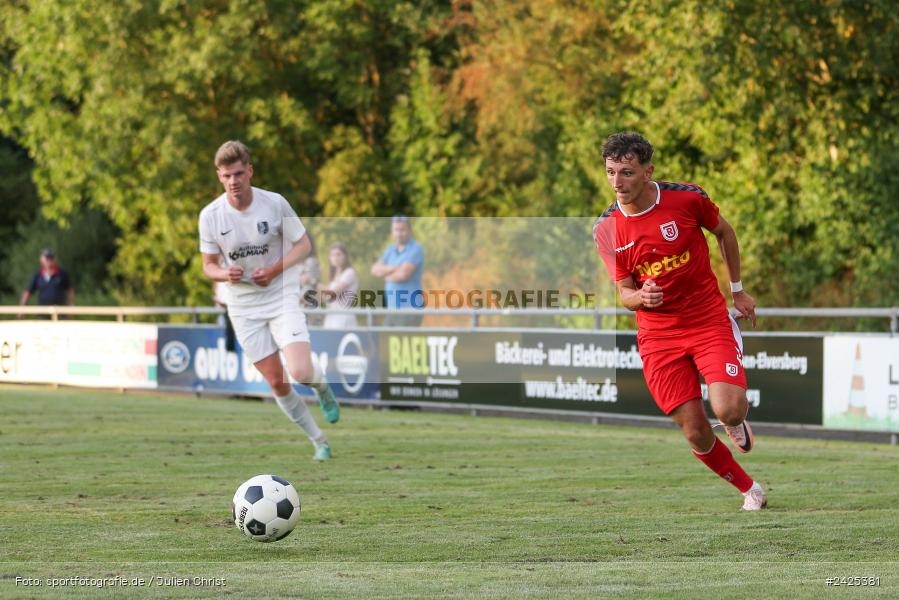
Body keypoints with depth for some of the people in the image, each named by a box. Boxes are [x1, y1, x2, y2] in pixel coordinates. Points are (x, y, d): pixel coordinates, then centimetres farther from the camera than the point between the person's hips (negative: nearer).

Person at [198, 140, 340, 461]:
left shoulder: (275, 203, -12)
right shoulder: (210, 215, -7)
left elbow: (303, 245, -1)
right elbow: (208, 266, 3)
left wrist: (274, 270, -18)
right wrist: (225, 274, -21)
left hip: (282, 298, -2)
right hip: (243, 307, 2)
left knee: (300, 372, -20)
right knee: (277, 383, 2)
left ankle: (322, 388, 18)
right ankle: (319, 441, 20)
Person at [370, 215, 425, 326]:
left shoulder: (415, 249, -9)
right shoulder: (391, 249, 15)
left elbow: (403, 274, -20)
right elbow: (375, 269, 3)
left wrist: (385, 274, -1)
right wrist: (394, 268, -14)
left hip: (410, 309, -8)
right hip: (393, 308, 8)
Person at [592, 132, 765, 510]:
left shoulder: (687, 198, -11)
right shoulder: (607, 230, -6)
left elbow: (724, 232, 9)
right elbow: (625, 292, 2)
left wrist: (737, 290, 15)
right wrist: (641, 298, -23)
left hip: (709, 320, -2)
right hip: (658, 334, 2)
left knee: (727, 409, -22)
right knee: (695, 432, -4)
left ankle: (737, 419, 17)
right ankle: (749, 489, 22)